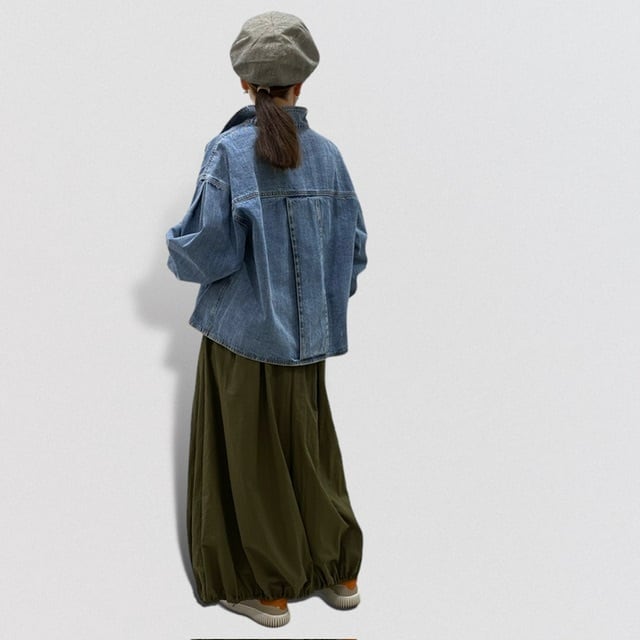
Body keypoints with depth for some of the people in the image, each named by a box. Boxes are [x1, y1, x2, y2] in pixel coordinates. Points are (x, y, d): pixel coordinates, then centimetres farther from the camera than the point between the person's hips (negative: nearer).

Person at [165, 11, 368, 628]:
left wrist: (177, 249, 4)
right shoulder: (326, 154, 0)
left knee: (252, 456, 9)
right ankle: (338, 574, 29)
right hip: (307, 333, 5)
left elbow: (210, 249, -17)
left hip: (243, 334, -4)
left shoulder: (229, 150, -13)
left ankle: (267, 590, 21)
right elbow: (353, 247, 3)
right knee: (310, 450, 18)